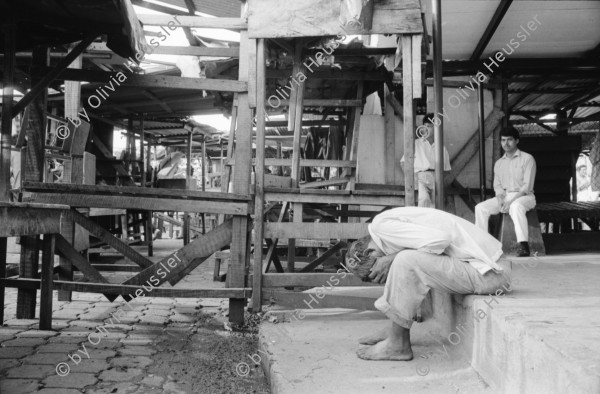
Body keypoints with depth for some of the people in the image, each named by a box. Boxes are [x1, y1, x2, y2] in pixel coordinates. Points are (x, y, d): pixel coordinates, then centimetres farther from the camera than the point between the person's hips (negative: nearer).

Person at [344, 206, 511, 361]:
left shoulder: (381, 225, -14)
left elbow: (439, 240, -24)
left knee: (407, 261, -21)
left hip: (486, 274, -10)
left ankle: (398, 344, -7)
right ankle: (395, 329, 14)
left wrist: (391, 259, -16)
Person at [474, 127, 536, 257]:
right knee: (480, 207, -19)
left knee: (516, 206, -40)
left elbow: (527, 186, -9)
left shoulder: (527, 159, -1)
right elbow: (497, 185, 13)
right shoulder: (499, 163, 17)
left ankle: (523, 245, -44)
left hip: (523, 196, -5)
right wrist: (500, 199, -10)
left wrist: (511, 201, -21)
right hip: (504, 196, 5)